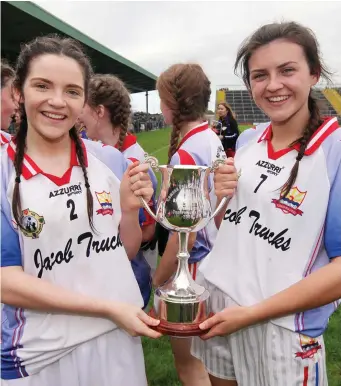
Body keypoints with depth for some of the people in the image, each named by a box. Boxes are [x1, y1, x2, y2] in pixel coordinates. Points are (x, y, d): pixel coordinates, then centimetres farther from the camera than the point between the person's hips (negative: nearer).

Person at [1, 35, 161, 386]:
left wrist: (129, 209, -16)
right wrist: (109, 308, -17)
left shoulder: (111, 161, -4)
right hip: (40, 355, -1)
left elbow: (126, 251, 4)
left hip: (118, 339, 2)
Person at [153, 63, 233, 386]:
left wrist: (157, 281, -12)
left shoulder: (185, 156, -25)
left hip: (192, 266, -9)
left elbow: (185, 237, -25)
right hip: (213, 257, 9)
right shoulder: (213, 140, 2)